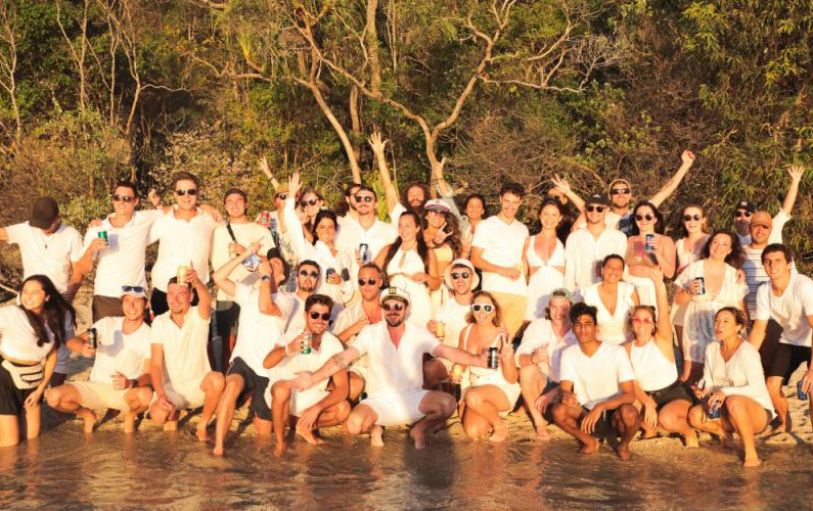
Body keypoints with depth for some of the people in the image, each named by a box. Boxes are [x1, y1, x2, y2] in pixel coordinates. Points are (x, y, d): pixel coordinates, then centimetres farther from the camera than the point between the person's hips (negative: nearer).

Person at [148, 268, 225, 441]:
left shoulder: (199, 316, -8)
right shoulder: (159, 322, -4)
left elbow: (206, 300, -34)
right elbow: (156, 364, -8)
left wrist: (196, 281, -57)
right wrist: (161, 395, -23)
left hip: (198, 385, -1)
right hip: (171, 388, 1)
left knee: (217, 379, -34)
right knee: (158, 415, -29)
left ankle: (203, 424, -10)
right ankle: (172, 415, 11)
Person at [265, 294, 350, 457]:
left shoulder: (333, 345, -12)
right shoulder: (292, 338, -20)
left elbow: (342, 387, -14)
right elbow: (267, 364, -39)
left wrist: (317, 408, -29)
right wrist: (288, 349, -59)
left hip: (313, 398, 3)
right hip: (282, 395, -3)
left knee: (343, 409, -22)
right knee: (283, 387, -36)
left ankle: (305, 427, 6)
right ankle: (280, 441, -15)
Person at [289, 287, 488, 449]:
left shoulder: (419, 333, 3)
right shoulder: (371, 333, 0)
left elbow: (449, 352, -4)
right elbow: (343, 358, -7)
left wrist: (480, 361, -17)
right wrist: (314, 378, -21)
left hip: (413, 399, 1)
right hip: (381, 401, -1)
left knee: (448, 403, -28)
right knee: (354, 424, -31)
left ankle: (419, 429, 5)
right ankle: (375, 428, 9)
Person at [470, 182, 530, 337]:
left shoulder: (523, 229, 20)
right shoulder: (486, 226, 5)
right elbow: (475, 259, -1)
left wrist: (520, 272, 3)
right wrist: (502, 270, -11)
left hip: (519, 292, 4)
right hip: (494, 291, -4)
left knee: (512, 337, -2)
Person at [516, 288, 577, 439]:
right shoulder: (538, 325, -5)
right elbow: (520, 357, -14)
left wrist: (552, 394, -24)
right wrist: (533, 358, -38)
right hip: (542, 385, 1)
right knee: (528, 369, -30)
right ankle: (538, 421, -19)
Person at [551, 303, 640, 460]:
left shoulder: (617, 352, -14)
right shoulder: (569, 354, -3)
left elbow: (629, 395, -17)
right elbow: (564, 388, -9)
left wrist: (600, 407, -32)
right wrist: (565, 395, -35)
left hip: (613, 414, -2)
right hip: (585, 416, 2)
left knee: (628, 412, -36)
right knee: (558, 410, -27)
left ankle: (624, 445, -1)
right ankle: (588, 441, 2)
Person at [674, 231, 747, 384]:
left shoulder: (734, 275, 7)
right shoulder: (693, 269, 4)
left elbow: (740, 310, 12)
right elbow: (678, 300, 7)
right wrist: (689, 292, -11)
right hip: (696, 334, 0)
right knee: (691, 378, -5)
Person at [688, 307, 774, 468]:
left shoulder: (746, 351, -19)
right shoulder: (711, 349, 1)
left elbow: (757, 388, -25)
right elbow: (708, 382, 8)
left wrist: (725, 392, -35)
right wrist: (705, 392, -15)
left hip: (759, 412, -6)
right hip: (728, 412, 6)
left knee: (734, 401, -40)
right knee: (695, 414, -20)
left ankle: (752, 455, -27)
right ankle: (724, 433, 10)